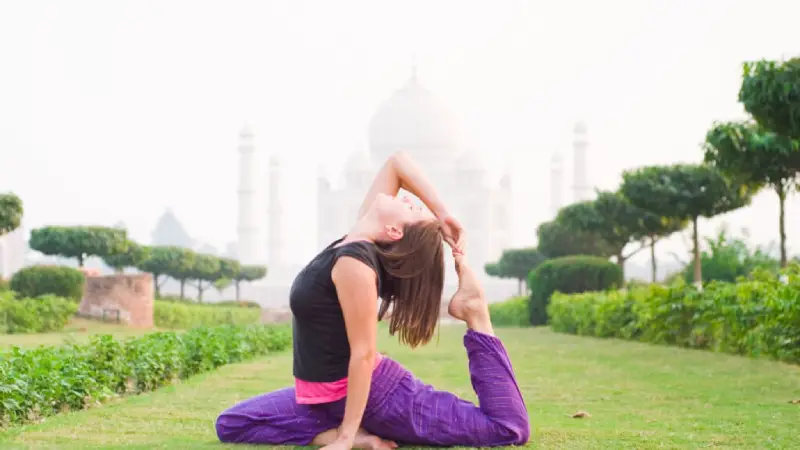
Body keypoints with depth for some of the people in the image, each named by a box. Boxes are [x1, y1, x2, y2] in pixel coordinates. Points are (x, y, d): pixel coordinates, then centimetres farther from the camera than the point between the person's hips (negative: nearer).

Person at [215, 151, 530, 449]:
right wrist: (444, 216, -1)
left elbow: (363, 354, -24)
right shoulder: (357, 242, -2)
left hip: (373, 394, -9)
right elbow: (397, 162, 5)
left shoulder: (353, 262, -25)